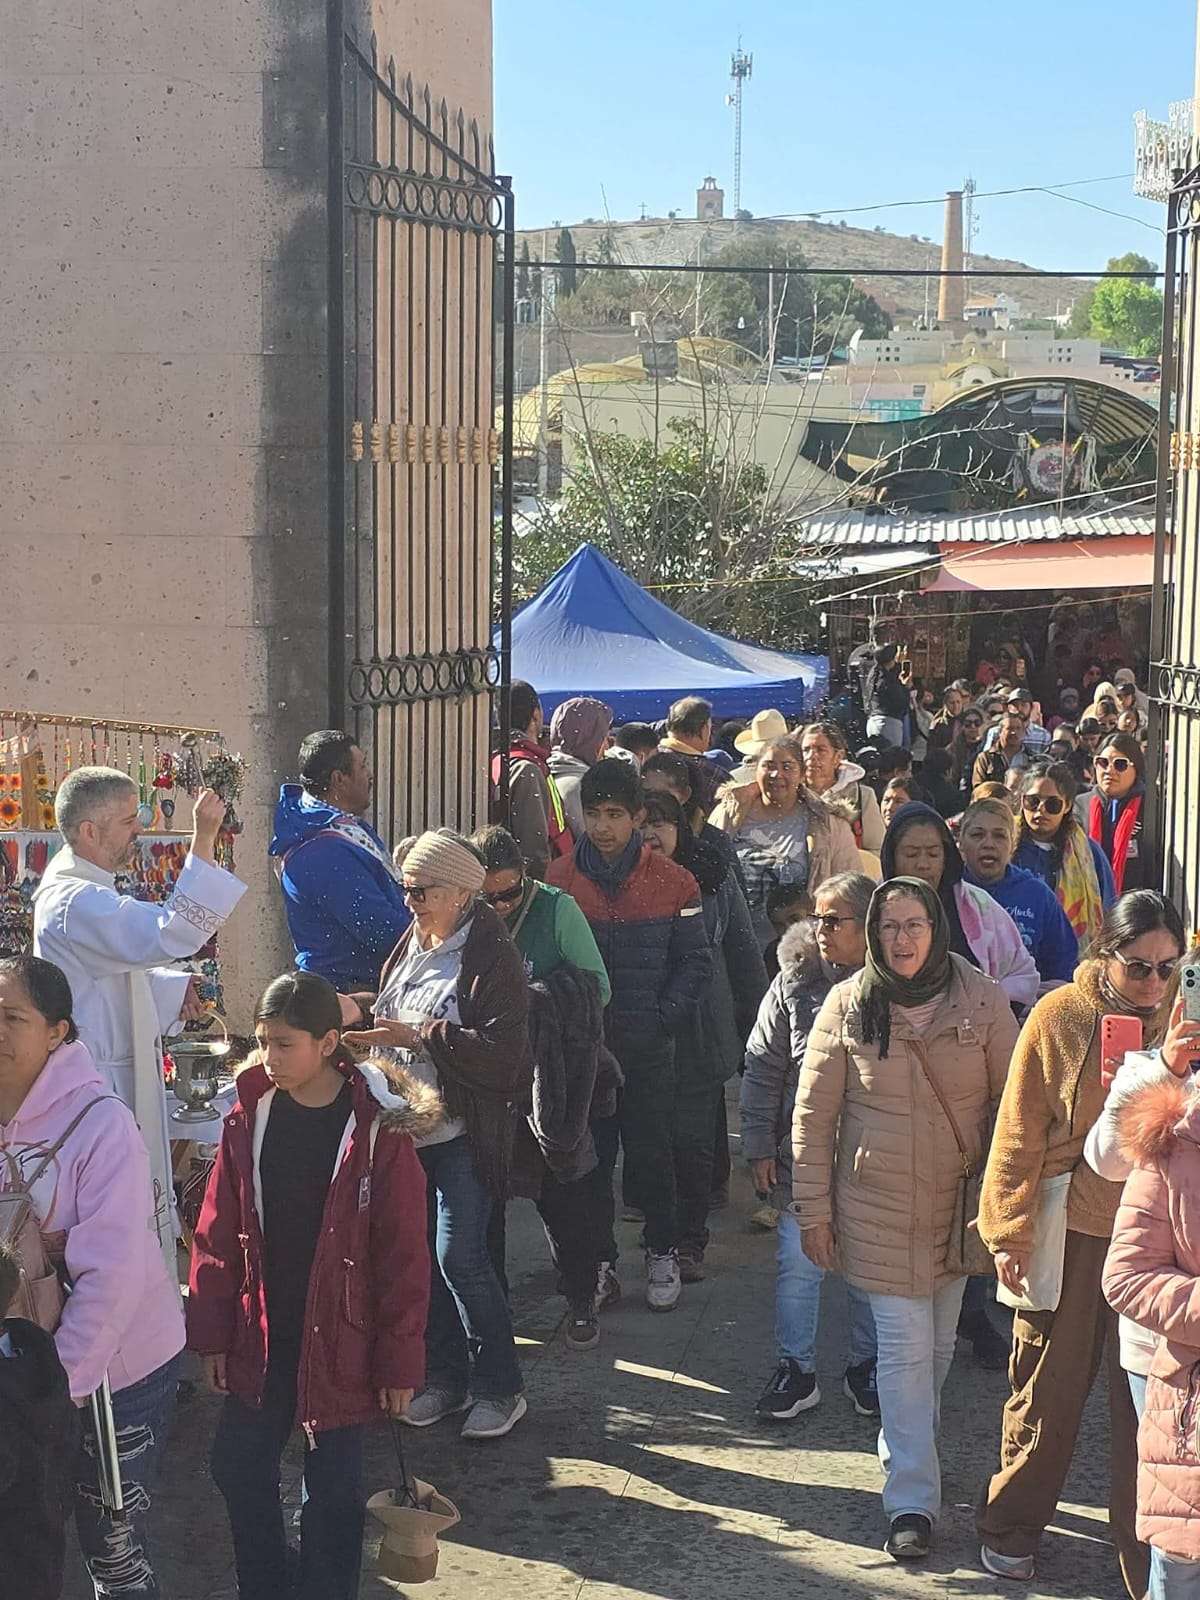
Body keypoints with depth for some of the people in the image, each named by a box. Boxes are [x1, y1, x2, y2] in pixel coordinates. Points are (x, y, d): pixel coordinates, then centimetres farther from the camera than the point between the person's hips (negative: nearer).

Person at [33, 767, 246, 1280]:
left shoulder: (83, 891, 12)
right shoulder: (75, 902, -23)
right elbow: (165, 936, -36)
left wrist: (174, 988, 8)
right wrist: (203, 842, -38)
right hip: (101, 1087, -11)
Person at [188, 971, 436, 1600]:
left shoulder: (378, 1130, -14)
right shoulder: (249, 1118, -3)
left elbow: (404, 1258, -11)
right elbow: (217, 1236, 2)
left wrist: (399, 1360, -10)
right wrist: (212, 1335, 2)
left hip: (339, 1344, -4)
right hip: (260, 1337, 4)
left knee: (334, 1488, 8)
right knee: (238, 1467, 12)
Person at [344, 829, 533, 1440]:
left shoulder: (491, 956, -13)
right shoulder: (410, 946, 10)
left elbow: (504, 1054, -21)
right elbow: (386, 1017, 23)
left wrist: (420, 1035, -22)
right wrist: (367, 1029, 1)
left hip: (465, 1134, -7)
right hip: (410, 1127, 7)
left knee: (459, 1257, -8)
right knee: (420, 1255, 11)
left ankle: (499, 1388, 8)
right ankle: (446, 1379, 25)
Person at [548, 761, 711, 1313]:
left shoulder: (673, 883, -2)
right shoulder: (560, 879, 1)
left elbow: (695, 962, 1)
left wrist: (665, 1018, -9)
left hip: (648, 1043, -1)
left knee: (651, 1153, 4)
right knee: (589, 1153, 8)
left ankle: (663, 1252, 22)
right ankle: (597, 1259, 21)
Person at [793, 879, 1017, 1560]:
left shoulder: (981, 1001, -6)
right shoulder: (849, 1006, -7)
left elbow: (1012, 1101, 1)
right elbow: (813, 1115, -2)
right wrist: (813, 1210, -2)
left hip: (959, 1199, 2)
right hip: (877, 1204, -2)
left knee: (938, 1344, 14)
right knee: (904, 1347, -4)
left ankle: (908, 1454, 37)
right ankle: (913, 1499, 4)